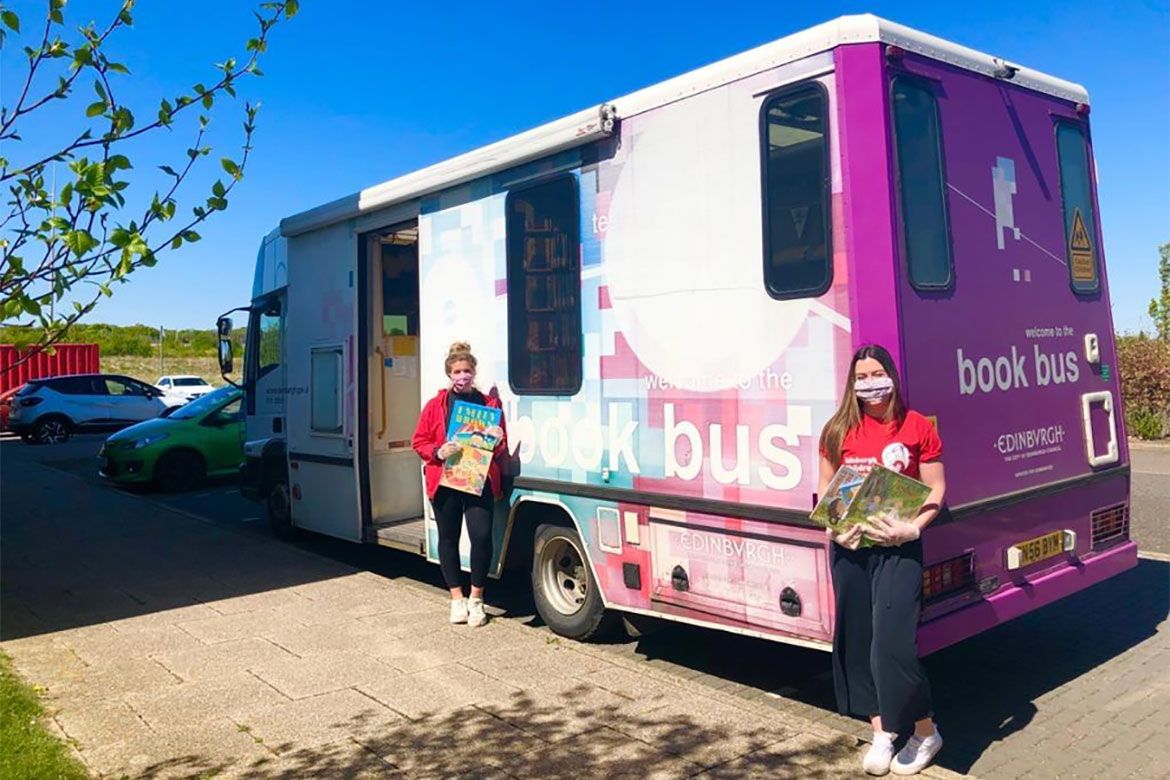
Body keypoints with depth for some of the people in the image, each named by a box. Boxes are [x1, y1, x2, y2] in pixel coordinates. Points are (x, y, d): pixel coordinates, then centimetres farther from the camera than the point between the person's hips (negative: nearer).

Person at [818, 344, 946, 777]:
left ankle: (925, 732, 16)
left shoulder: (917, 426, -1)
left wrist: (913, 527, -16)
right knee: (857, 640, 10)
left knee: (892, 642, -8)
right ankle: (882, 731, 27)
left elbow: (936, 489, 0)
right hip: (849, 547, 4)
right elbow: (825, 489, 10)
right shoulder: (838, 431, 6)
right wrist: (834, 525, -8)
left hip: (898, 546, -4)